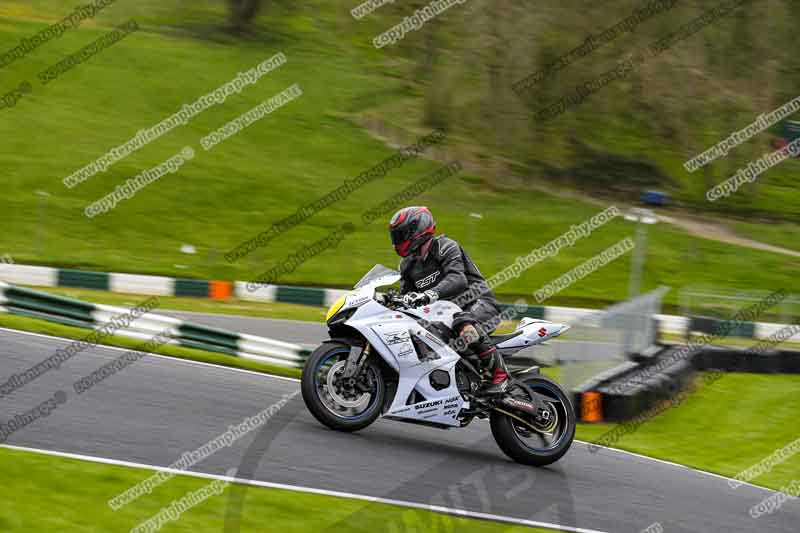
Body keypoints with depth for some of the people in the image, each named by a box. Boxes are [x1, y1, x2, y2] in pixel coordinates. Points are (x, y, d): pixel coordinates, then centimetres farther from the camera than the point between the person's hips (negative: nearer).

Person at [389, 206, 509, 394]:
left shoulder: (444, 247, -12)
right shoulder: (408, 265, 13)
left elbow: (458, 278, -30)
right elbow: (405, 297, 11)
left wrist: (431, 294, -47)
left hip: (478, 302, -9)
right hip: (447, 310, 9)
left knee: (464, 326, -40)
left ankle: (499, 372, -29)